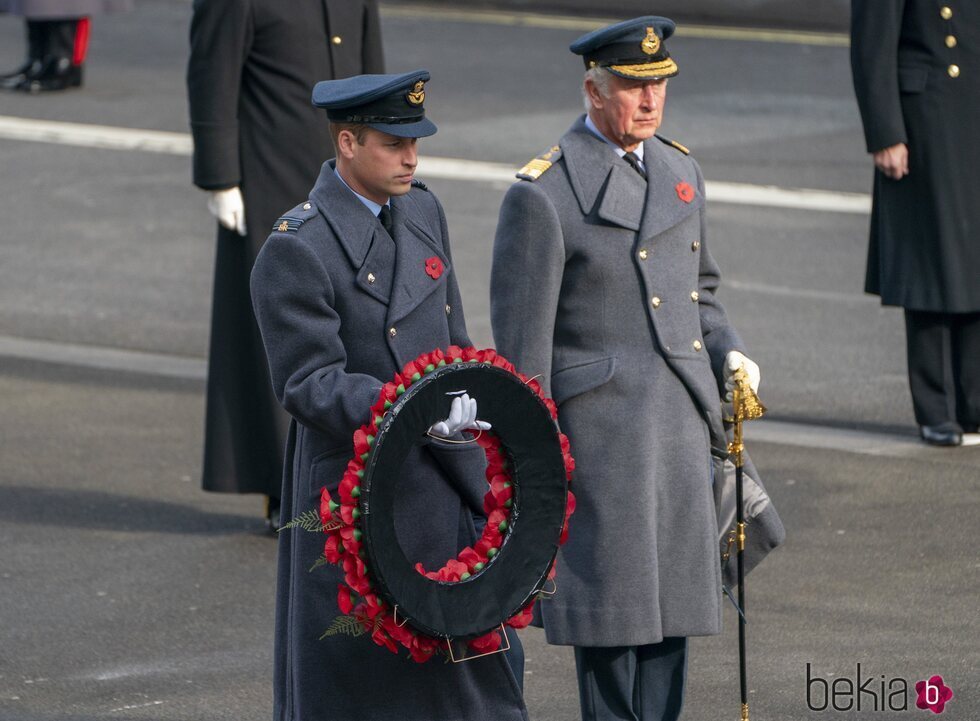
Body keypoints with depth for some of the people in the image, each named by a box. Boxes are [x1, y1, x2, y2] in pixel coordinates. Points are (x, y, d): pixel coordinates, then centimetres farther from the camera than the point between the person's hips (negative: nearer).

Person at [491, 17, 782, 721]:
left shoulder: (679, 170, 11)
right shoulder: (543, 194, -11)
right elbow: (522, 344, -10)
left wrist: (729, 353, 4)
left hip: (685, 425, 7)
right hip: (601, 432, -7)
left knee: (673, 609, 10)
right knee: (614, 609, -2)